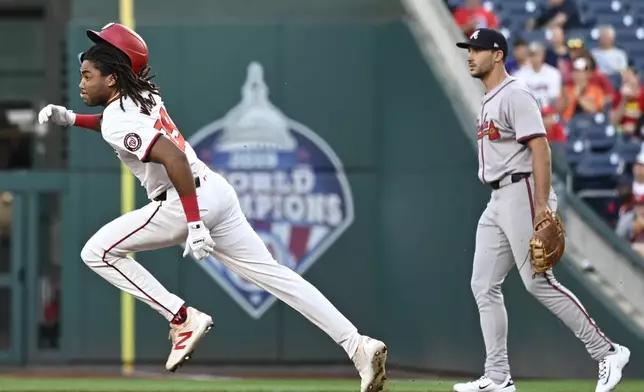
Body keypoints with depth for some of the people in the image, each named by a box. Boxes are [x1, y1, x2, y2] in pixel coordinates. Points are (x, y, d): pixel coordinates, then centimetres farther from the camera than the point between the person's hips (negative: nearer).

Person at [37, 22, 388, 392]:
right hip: (217, 190, 9)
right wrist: (71, 118, 25)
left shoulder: (118, 120, -14)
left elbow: (174, 158, -28)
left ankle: (182, 318, -3)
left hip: (191, 200, -9)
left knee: (98, 252, -2)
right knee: (271, 272, 7)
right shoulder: (141, 95, 12)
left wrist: (194, 224, -31)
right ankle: (359, 345, -2)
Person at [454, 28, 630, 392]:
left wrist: (542, 206, -26)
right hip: (498, 201, 10)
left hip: (522, 194, -10)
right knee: (484, 285, 5)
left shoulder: (515, 95, -12)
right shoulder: (489, 101, 18)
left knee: (539, 282, -11)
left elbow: (540, 149, -20)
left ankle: (607, 352, -4)